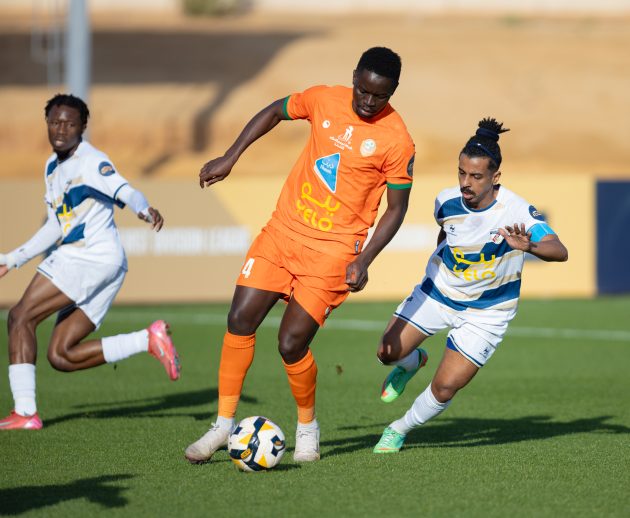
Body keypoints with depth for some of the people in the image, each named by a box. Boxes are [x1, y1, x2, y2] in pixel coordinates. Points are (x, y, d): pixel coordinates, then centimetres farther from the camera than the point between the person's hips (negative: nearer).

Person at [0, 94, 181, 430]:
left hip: (94, 259, -10)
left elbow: (124, 191, -30)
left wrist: (144, 209, -52)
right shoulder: (53, 166, 18)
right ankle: (149, 340, 5)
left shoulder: (89, 162, -11)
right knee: (60, 357, 5)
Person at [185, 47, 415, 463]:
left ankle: (308, 426, 16)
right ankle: (224, 424, 7)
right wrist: (230, 158, 9)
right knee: (240, 320, -4)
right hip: (283, 228, 4)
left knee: (291, 343, -10)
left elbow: (396, 208, -6)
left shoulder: (396, 140, -13)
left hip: (333, 248, -4)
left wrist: (363, 260, -15)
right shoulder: (324, 100, -2)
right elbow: (274, 112, 17)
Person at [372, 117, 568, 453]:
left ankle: (400, 430, 23)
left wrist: (528, 246, -61)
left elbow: (560, 251, -41)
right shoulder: (447, 201, -14)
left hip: (486, 311, -3)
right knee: (388, 352, -7)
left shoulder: (517, 211, -28)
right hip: (439, 290, 3)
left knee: (444, 389, -7)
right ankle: (412, 361, 31)